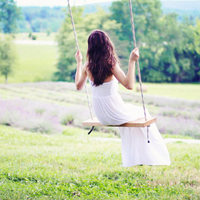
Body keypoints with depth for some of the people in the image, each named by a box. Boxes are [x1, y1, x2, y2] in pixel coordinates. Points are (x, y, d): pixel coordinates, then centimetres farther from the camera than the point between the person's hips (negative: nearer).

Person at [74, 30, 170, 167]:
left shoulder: (87, 66, -8)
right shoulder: (111, 64, -23)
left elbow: (78, 86, 8)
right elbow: (129, 85, -28)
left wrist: (79, 63, 14)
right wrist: (132, 62, -25)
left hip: (101, 116, 6)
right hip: (115, 115, -6)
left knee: (128, 114, 35)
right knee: (142, 113, 24)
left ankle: (132, 158, 40)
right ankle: (151, 156, 33)